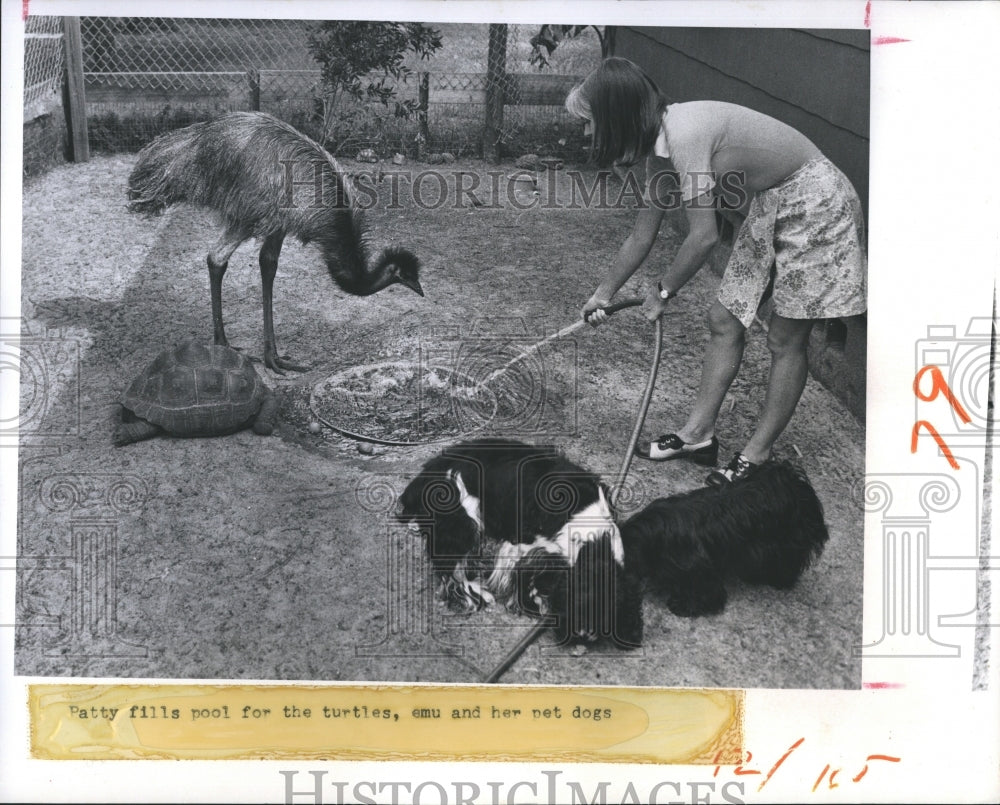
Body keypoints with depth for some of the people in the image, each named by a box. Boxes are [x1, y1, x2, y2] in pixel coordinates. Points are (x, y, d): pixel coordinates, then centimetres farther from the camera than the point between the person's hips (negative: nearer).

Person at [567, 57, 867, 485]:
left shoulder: (684, 135, -28)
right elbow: (641, 236, 11)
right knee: (724, 321, 9)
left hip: (812, 201, -9)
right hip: (768, 207, 9)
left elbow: (704, 236, -28)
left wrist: (663, 291, -12)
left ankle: (757, 454, 10)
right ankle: (698, 434, 18)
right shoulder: (660, 148, 1)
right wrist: (603, 294, 19)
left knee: (786, 338, 0)